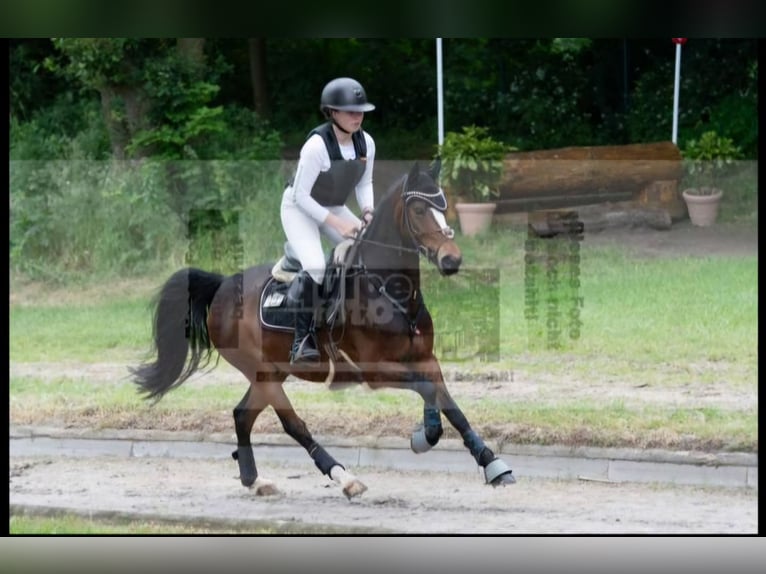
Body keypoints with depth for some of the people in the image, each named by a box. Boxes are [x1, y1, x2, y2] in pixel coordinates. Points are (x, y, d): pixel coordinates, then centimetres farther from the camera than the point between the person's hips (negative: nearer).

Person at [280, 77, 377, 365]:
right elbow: (301, 195, -25)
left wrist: (367, 211, -14)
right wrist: (337, 223, -27)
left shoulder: (366, 143, -10)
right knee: (315, 266, -29)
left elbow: (364, 183, 5)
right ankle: (302, 340, -19)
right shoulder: (316, 145, -29)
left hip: (334, 209, 7)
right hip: (299, 209, -7)